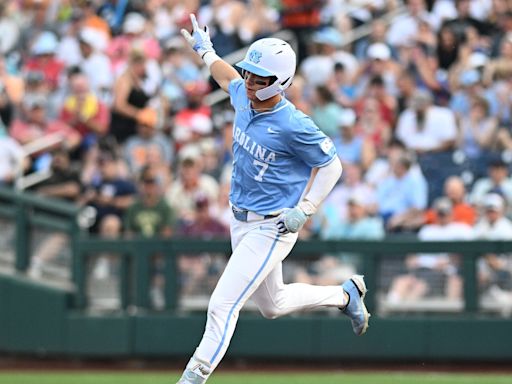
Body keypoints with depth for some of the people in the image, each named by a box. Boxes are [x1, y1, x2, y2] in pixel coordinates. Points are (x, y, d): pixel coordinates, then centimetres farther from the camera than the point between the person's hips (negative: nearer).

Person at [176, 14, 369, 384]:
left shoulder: (294, 126, -24)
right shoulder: (244, 98, -3)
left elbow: (331, 164, -13)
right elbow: (228, 78, 23)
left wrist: (304, 210, -17)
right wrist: (206, 50, 32)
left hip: (272, 228, -9)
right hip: (241, 223, 9)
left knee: (223, 304, -13)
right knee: (272, 305, 23)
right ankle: (345, 295, 42)